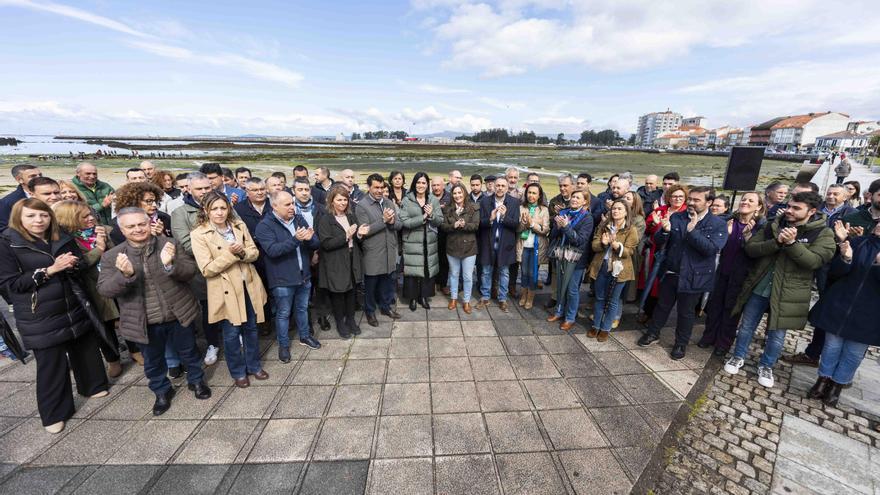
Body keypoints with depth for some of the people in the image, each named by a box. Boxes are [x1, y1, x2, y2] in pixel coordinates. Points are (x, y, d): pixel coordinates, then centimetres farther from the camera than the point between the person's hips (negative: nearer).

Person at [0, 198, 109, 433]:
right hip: (40, 317, -4)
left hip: (75, 308, 4)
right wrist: (49, 270, -21)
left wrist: (72, 265, -15)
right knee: (51, 364, 5)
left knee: (86, 350, 16)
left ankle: (93, 385, 39)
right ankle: (54, 412, 22)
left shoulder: (64, 239, 4)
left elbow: (83, 269, 7)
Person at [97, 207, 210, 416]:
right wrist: (125, 275, -30)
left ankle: (196, 381, 42)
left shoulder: (169, 244, -8)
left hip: (178, 315, -1)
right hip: (145, 323, 1)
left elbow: (190, 271, -12)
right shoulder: (111, 257, -4)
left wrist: (170, 264, -33)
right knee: (153, 361, 21)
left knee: (188, 352, 19)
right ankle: (162, 391, 44)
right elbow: (104, 290, -10)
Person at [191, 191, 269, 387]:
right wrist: (231, 253, -25)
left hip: (248, 286, 4)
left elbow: (254, 252, 2)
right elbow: (206, 269, -15)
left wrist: (242, 252, -19)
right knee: (232, 333, 9)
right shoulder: (199, 234, -11)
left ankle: (254, 365, 35)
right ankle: (238, 372, 30)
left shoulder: (239, 225, 2)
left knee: (251, 328, 16)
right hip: (226, 291, -4)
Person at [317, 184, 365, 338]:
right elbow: (326, 244, -18)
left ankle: (350, 319, 34)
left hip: (352, 261, 5)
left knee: (351, 292, 15)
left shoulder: (351, 216, 8)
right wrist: (346, 236, -24)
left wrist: (359, 234, -10)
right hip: (335, 264, -5)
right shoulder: (325, 219, -9)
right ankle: (340, 323, 28)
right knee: (337, 294, 9)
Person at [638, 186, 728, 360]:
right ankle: (653, 333, 36)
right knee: (662, 305, 17)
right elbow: (658, 241, -4)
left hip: (694, 276, -2)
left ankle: (681, 343, 32)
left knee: (686, 312, 14)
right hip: (670, 272, 2)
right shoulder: (676, 217, -1)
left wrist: (693, 230, -27)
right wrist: (665, 230, -25)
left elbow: (713, 249, -21)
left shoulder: (718, 225, -8)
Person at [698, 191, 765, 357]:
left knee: (731, 308, 7)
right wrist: (725, 233, -15)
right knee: (714, 303, 7)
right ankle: (709, 336, 22)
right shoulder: (729, 221, 2)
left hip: (741, 274, -3)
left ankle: (724, 343, 21)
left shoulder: (761, 226, -7)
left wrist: (747, 235, -26)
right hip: (723, 270, 3)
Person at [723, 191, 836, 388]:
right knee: (746, 326, 12)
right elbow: (750, 248, -7)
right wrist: (776, 242, -21)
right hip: (758, 288, 2)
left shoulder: (823, 233, -5)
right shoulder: (774, 226, 2)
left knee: (777, 334, 11)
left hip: (787, 294, -2)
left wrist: (792, 243, -28)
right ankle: (738, 357, 30)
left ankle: (766, 366, 31)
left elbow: (815, 261, -18)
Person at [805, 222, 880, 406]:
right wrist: (845, 258, -21)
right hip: (839, 306, 1)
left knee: (854, 353, 9)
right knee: (832, 345, 10)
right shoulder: (857, 242, -1)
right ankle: (823, 381, 24)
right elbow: (835, 271, -1)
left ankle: (837, 386, 25)